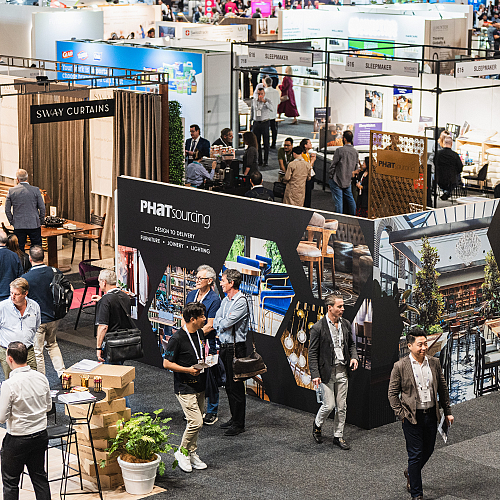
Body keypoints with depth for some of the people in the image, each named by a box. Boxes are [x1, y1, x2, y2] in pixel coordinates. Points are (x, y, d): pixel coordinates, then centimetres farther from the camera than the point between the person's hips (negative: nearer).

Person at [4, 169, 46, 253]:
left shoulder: (11, 191, -3)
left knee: (19, 250, 8)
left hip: (18, 226, 1)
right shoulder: (36, 190, -5)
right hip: (34, 225, -1)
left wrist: (12, 222, 12)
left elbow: (7, 210, 1)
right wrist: (41, 221, 9)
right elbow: (42, 207, -4)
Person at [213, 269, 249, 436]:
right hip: (225, 346, 9)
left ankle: (239, 424, 0)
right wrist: (224, 323, -8)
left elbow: (227, 323, -20)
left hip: (236, 347, -9)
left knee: (236, 386, -5)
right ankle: (234, 418, 25)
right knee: (229, 385, 15)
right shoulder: (225, 300, 14)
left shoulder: (241, 301, -14)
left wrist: (222, 323, 1)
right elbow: (216, 323, 11)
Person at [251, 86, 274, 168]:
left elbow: (272, 109, -22)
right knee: (257, 143, 5)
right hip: (256, 123, 4)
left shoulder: (268, 101, -5)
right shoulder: (254, 101, 7)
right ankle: (259, 160, 13)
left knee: (266, 143, 0)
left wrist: (264, 101, -30)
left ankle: (266, 161, 7)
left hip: (265, 123, -3)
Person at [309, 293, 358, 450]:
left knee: (342, 406, 8)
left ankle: (338, 436, 21)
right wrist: (315, 374, -15)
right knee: (329, 405, -3)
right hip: (327, 372, -5)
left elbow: (351, 344, 19)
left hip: (342, 372, 5)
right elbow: (312, 353, -9)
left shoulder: (346, 324, 4)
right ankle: (317, 425, 26)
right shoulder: (318, 328, -12)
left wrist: (354, 357, -2)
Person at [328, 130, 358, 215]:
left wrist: (331, 176, 0)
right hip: (348, 181, 6)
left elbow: (333, 165, -11)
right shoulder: (355, 152, 4)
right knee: (350, 199, 15)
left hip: (337, 180, -6)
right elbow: (356, 167, 12)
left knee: (338, 200, -3)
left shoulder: (340, 150, -15)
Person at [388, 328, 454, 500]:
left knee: (428, 450, 17)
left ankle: (410, 473, 46)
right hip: (412, 417, -5)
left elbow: (442, 388, 10)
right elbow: (392, 393, -4)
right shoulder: (400, 366, -10)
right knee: (415, 455, 0)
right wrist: (401, 414, -11)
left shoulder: (434, 363, 2)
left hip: (431, 415, 5)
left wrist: (447, 412, 10)